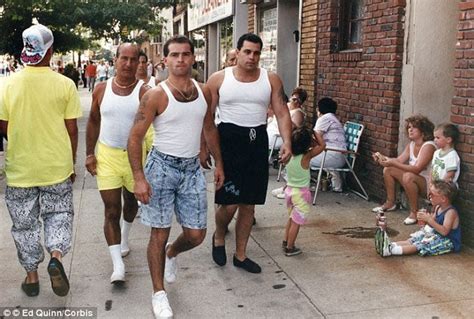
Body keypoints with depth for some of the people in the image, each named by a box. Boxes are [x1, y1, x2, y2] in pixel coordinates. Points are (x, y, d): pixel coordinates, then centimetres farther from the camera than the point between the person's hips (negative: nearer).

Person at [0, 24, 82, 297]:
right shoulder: (65, 84, -9)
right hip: (57, 166, -1)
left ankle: (32, 276, 25)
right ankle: (56, 256, -6)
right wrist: (72, 163, 7)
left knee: (25, 223, 16)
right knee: (58, 214, 17)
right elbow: (72, 129, -5)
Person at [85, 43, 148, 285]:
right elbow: (93, 122, 8)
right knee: (111, 210, -4)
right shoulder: (102, 90, -1)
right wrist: (90, 153, 3)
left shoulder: (144, 92, -9)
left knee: (131, 202, 21)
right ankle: (118, 265, -1)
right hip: (107, 156, 1)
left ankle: (124, 237, 51)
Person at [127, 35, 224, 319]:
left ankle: (172, 253, 41)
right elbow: (135, 137, -11)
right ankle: (159, 293, 20)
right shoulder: (156, 95, -11)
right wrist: (139, 178, -18)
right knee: (160, 232, 4)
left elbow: (210, 129, 17)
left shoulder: (204, 92, 4)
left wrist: (219, 163, 16)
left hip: (193, 168, 4)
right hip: (163, 166, -4)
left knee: (196, 235, 6)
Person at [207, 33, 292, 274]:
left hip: (257, 142, 3)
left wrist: (286, 142, -13)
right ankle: (218, 237, 26)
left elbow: (282, 113, 2)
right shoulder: (219, 79, 0)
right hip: (229, 139, -3)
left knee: (249, 204, 10)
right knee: (229, 203, -7)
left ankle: (240, 254, 25)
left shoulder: (271, 80, 5)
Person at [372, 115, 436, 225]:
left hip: (428, 184, -9)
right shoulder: (411, 144, 7)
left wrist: (392, 163, -37)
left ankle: (414, 212, -22)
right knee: (388, 170, 4)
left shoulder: (428, 146, -21)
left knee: (408, 176, -37)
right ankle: (390, 203, 15)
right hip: (414, 180, 9)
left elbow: (417, 169, -31)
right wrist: (383, 158, -16)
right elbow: (399, 160, 1)